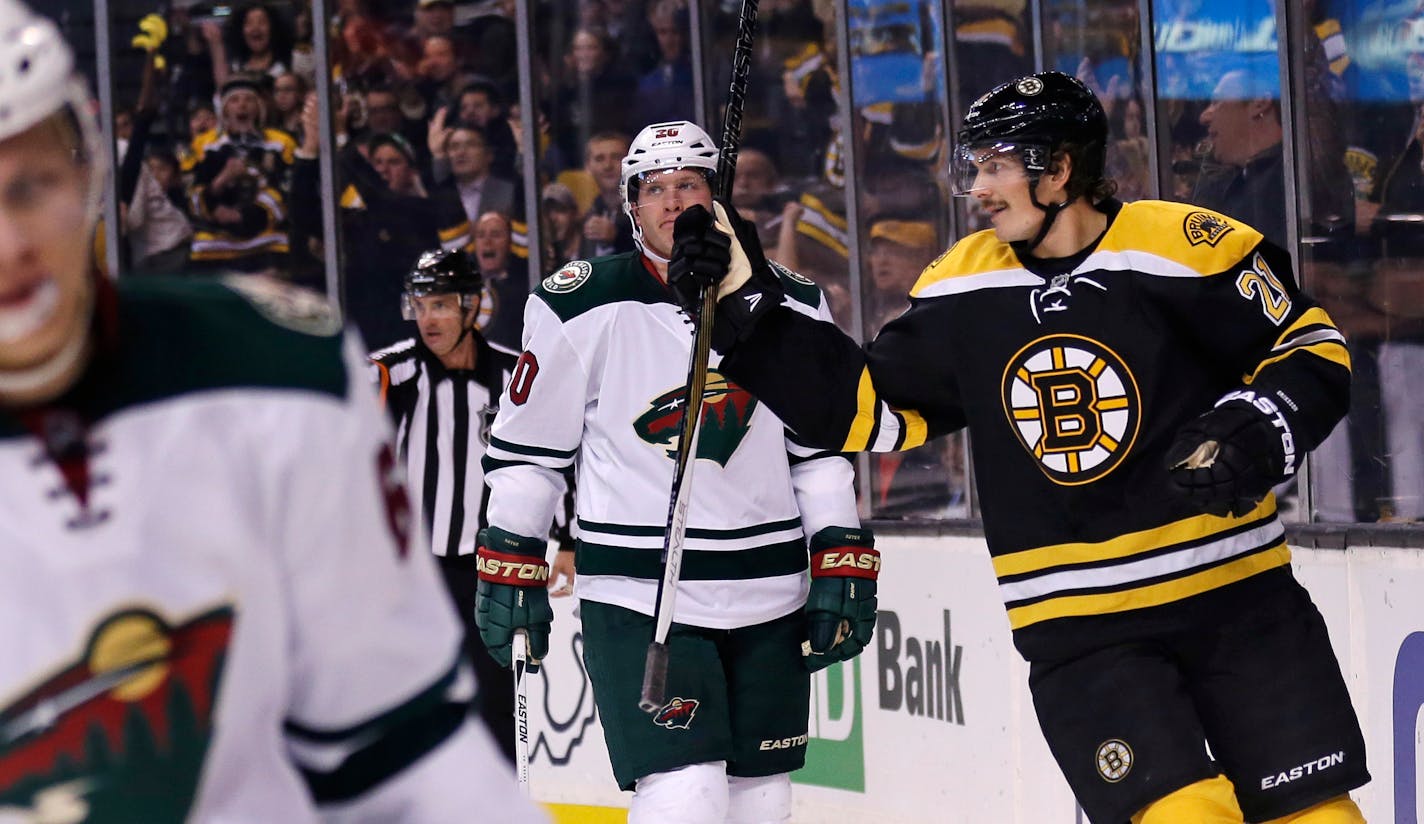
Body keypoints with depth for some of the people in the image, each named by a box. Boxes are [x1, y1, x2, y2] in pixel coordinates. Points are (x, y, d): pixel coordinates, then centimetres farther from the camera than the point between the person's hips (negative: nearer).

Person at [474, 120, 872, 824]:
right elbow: (525, 450, 2)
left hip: (769, 596, 4)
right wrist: (509, 568, 1)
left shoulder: (792, 307, 4)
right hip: (636, 597, -4)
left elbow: (822, 448, 11)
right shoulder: (582, 309, -6)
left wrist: (845, 564, 5)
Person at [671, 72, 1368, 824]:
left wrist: (1257, 432, -19)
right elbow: (864, 408, 9)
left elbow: (1312, 348, -1)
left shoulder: (1187, 250, -10)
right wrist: (747, 308, 2)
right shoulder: (961, 293, 2)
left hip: (1233, 593, -1)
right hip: (1077, 627, 1)